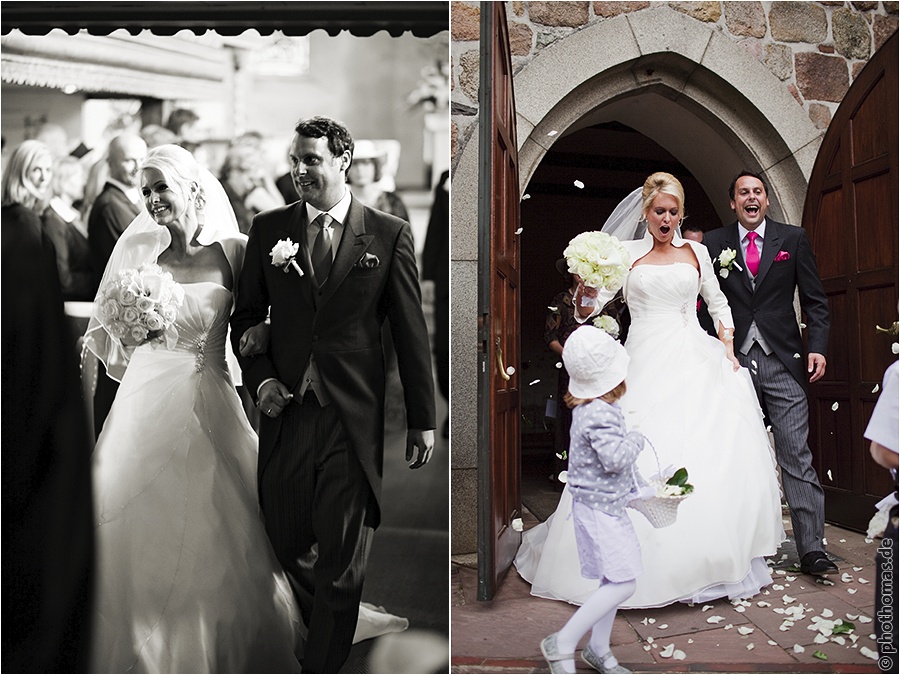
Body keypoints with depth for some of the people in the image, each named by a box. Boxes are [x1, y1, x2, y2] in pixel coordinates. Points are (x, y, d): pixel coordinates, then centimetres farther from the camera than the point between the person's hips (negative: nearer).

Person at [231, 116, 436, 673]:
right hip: (286, 413, 3)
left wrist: (423, 419, 1)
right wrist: (261, 378, -3)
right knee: (286, 543, 12)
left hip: (354, 421, -2)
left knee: (341, 560, 6)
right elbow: (247, 315, 14)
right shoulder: (268, 229, 7)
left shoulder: (389, 235, 0)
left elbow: (412, 332, 1)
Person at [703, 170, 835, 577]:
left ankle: (812, 550, 0)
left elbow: (815, 300, 8)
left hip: (783, 363, -1)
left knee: (797, 457, -4)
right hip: (735, 363, 1)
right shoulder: (714, 243, 9)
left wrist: (817, 347, -4)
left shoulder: (793, 239, 9)